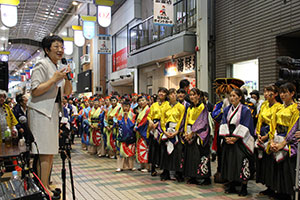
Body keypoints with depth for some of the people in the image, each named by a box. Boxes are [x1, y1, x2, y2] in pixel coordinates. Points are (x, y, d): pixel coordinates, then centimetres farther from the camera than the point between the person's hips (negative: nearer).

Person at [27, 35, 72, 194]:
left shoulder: (58, 68, 17)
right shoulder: (42, 65, -8)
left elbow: (67, 93, 17)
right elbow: (35, 91, -15)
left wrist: (67, 79, -1)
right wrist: (54, 79, -20)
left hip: (53, 112, 9)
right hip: (41, 111, -8)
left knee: (51, 151, 9)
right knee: (44, 152, -11)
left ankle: (46, 187, 17)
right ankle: (43, 189, -6)